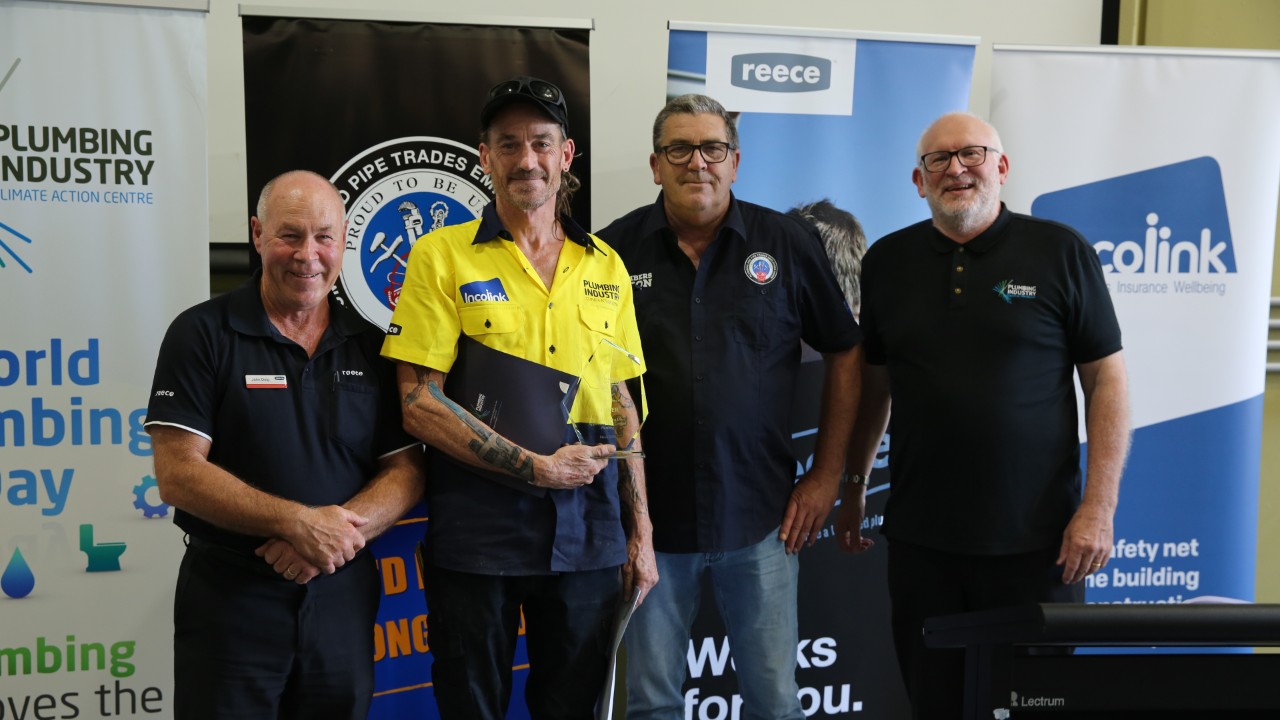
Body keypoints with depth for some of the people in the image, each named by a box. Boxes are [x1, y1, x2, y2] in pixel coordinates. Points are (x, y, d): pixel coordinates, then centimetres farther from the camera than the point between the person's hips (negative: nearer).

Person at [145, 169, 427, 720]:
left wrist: (337, 531, -16)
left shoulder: (370, 346, 5)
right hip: (229, 592, -3)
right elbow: (178, 474, -12)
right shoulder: (202, 333, -5)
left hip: (344, 592, 3)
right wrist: (298, 522, -22)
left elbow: (406, 472, 2)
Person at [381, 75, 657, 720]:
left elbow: (623, 407, 12)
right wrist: (534, 468, -15)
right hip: (475, 528, -3)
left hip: (588, 532, 3)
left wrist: (640, 532, 8)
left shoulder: (606, 266, 9)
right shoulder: (442, 255, -3)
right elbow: (419, 405, -10)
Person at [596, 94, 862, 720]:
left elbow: (844, 353, 5)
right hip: (650, 518, 1)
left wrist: (827, 474, 2)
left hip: (760, 519, 0)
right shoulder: (614, 250, -2)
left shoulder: (789, 244, -2)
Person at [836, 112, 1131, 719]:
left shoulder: (1061, 252, -2)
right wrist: (852, 488, 11)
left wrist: (1099, 507, -8)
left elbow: (1107, 379, -2)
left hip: (1036, 540, -2)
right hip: (919, 538, 3)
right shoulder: (888, 260, 6)